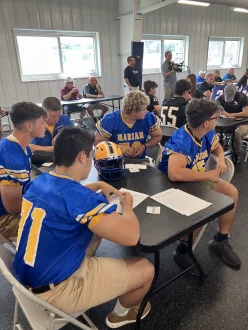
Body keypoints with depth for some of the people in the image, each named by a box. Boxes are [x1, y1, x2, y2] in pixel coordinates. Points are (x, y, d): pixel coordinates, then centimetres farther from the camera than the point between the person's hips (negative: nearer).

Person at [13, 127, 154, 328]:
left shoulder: (40, 182, -2)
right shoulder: (79, 198, -31)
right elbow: (131, 236, -27)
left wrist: (99, 185, 10)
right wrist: (127, 205, -8)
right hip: (53, 290, -8)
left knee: (97, 228, 21)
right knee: (146, 270, 2)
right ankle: (122, 313, 31)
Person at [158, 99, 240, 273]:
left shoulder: (208, 133, -7)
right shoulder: (181, 140, -32)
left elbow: (217, 147, 17)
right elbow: (175, 173, -47)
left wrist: (221, 159, -8)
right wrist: (209, 175, -34)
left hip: (197, 179, 8)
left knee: (232, 192, 0)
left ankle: (221, 240, 16)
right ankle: (183, 251, -5)